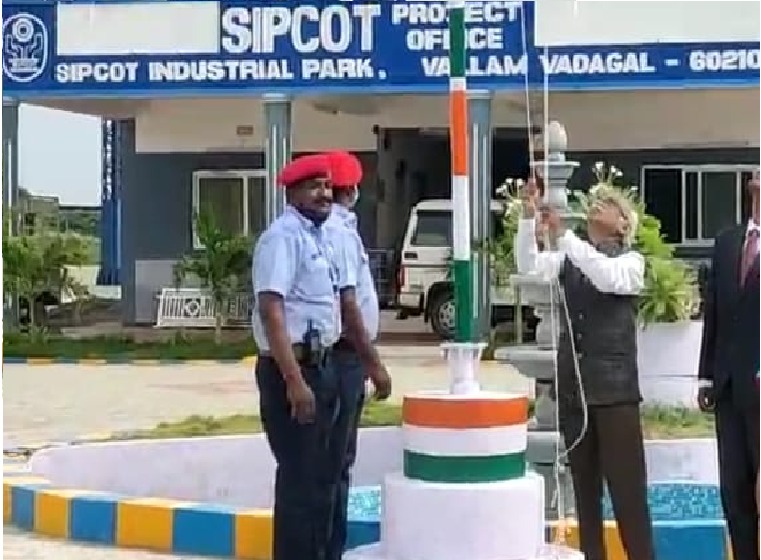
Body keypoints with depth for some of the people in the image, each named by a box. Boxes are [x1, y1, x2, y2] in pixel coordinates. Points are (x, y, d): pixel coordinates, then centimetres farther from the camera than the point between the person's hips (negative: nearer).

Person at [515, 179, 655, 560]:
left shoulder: (631, 260, -1)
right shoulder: (569, 258, 12)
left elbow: (609, 277, -22)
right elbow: (529, 266, -4)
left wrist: (562, 235, -29)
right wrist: (529, 216, -18)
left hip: (613, 384, -4)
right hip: (572, 383, 4)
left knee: (626, 485, -4)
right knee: (584, 484, 10)